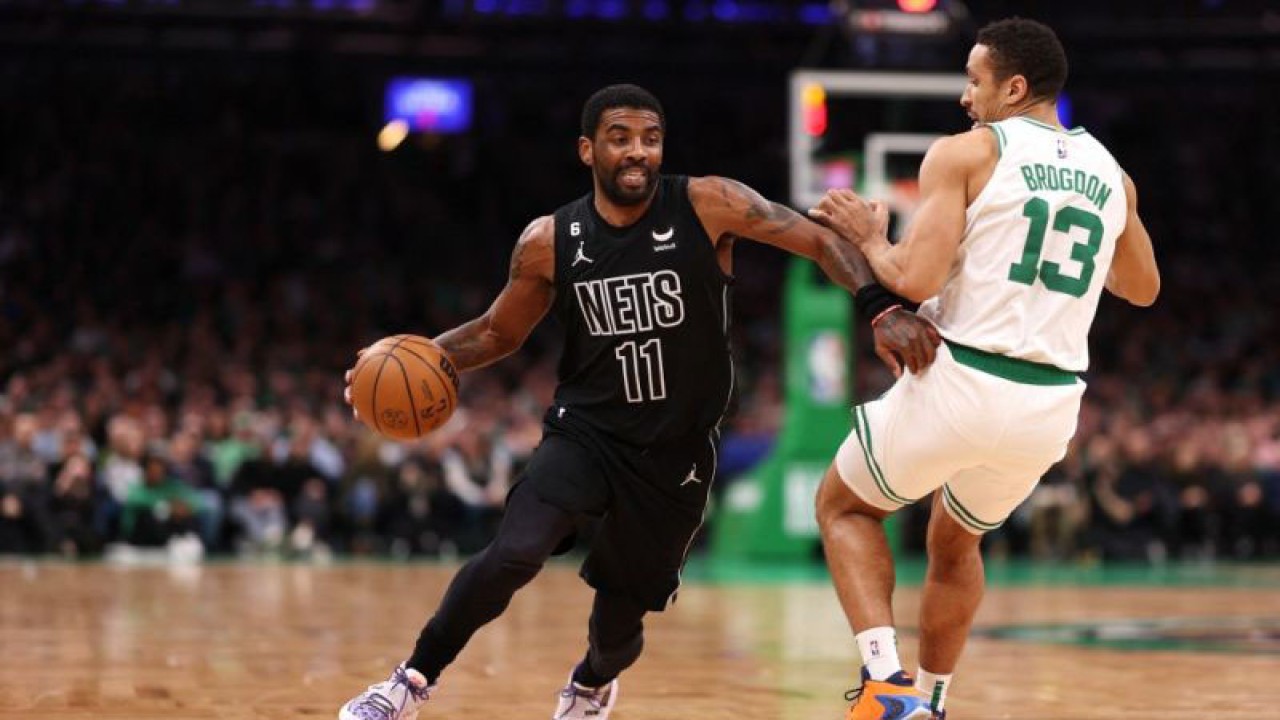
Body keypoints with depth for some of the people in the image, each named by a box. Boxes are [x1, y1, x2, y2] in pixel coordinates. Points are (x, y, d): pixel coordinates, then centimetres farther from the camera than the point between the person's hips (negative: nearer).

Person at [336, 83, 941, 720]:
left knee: (619, 620, 10)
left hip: (677, 452, 0)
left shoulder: (707, 206, -12)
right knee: (513, 555, -27)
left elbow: (823, 240, -13)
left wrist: (884, 309, -29)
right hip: (585, 430, 0)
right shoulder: (548, 242, -5)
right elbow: (497, 334, 9)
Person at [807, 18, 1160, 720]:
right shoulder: (1111, 175, 12)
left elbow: (915, 280, -14)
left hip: (961, 382, -5)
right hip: (1051, 406, 5)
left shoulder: (965, 154, -5)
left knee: (843, 507, 20)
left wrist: (868, 237, 5)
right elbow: (1143, 288, 28)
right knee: (955, 540, 33)